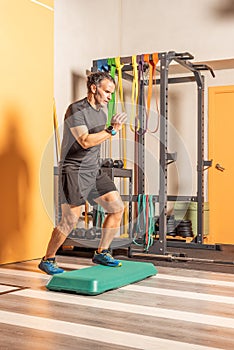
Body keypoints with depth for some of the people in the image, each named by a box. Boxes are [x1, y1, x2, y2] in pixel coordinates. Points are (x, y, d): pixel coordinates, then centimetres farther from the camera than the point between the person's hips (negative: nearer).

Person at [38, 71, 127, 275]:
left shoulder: (102, 113, 15)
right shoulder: (76, 110, -12)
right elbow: (85, 141, -23)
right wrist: (112, 131, -23)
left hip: (94, 170, 8)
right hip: (74, 170, -8)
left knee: (117, 208, 2)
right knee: (70, 220, -10)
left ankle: (101, 253, 16)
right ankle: (48, 260, 10)